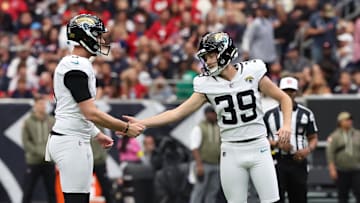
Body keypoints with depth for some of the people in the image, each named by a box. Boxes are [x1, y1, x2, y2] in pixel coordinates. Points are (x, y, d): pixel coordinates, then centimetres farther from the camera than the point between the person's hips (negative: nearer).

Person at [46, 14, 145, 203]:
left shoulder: (70, 64, 15)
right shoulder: (76, 67, -18)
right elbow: (91, 113, -21)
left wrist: (97, 134, 26)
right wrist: (127, 128, -14)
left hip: (77, 140, 10)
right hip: (71, 142, -10)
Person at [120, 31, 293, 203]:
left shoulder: (252, 72, -5)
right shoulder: (207, 85, 0)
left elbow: (284, 98, 4)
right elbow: (177, 113, -2)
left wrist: (287, 125, -13)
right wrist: (140, 123, -10)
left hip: (258, 148, -2)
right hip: (232, 152, 2)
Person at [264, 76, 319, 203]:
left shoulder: (306, 114, 10)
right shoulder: (270, 115, 9)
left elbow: (313, 138, 10)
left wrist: (308, 150, -11)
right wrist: (277, 144, -10)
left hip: (298, 161, 1)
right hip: (277, 163, -1)